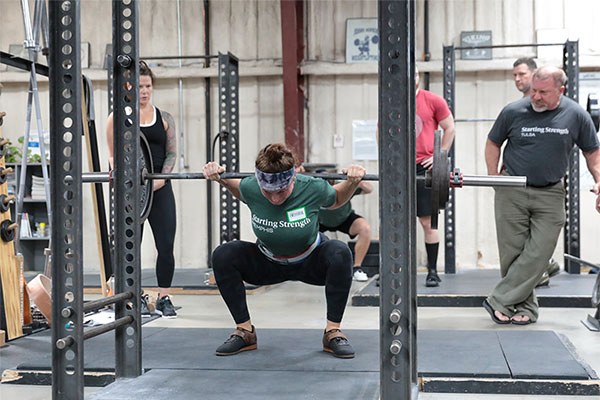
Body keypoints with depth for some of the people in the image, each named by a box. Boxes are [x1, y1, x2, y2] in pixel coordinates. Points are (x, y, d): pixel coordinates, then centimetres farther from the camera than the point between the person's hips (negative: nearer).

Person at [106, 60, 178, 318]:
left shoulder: (164, 118, 10)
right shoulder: (118, 118, 4)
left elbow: (171, 153, 8)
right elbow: (113, 155, 4)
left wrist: (162, 177, -9)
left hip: (160, 187, 1)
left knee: (166, 245, -4)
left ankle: (164, 299, 8)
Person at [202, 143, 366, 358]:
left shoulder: (312, 188, -29)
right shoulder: (250, 188, -25)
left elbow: (337, 199, -4)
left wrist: (353, 182, -23)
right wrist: (220, 179, -13)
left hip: (310, 263, -1)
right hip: (268, 264, 2)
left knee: (340, 252, -34)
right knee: (222, 256, -23)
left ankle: (333, 332, -21)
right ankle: (244, 331, -10)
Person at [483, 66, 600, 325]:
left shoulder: (576, 116, -5)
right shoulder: (513, 112, -7)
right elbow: (493, 143, 8)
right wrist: (494, 177, 0)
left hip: (550, 194, 0)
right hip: (512, 192, 0)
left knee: (538, 254, -7)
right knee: (513, 253, 2)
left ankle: (500, 301, 1)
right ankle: (525, 307, 16)